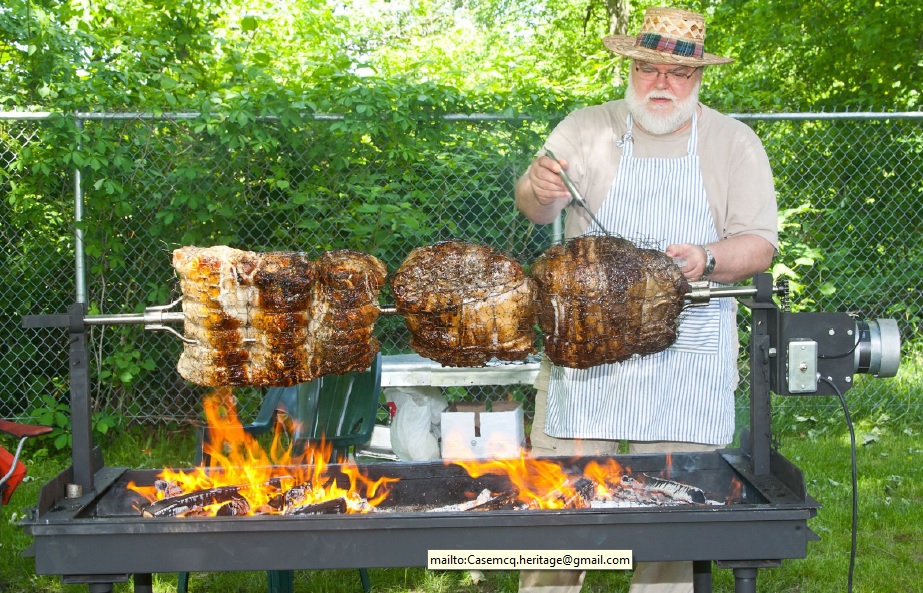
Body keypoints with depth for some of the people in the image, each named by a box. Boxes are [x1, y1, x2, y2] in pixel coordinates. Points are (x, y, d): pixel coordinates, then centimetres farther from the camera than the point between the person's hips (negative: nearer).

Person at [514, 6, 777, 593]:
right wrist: (540, 190, -31)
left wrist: (706, 258, -18)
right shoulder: (586, 129, 5)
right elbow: (534, 206, -7)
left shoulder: (734, 142, 6)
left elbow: (760, 244, 3)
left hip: (688, 360, 1)